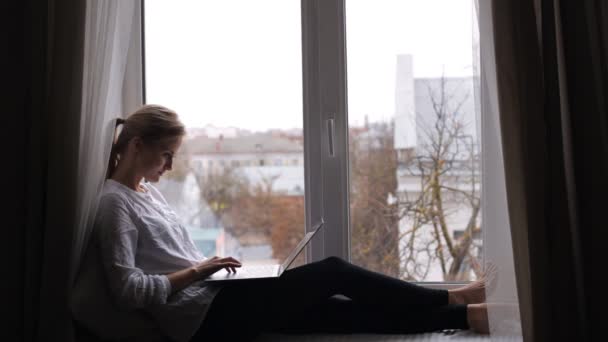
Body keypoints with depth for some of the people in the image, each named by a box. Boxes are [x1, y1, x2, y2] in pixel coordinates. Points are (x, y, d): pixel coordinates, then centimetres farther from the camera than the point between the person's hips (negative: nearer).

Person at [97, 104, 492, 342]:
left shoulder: (149, 191, 18)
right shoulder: (115, 202, -9)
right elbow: (128, 288, -17)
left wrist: (207, 265, 3)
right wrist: (196, 272, -14)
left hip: (218, 301, 8)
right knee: (333, 271, -9)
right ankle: (451, 298, 5)